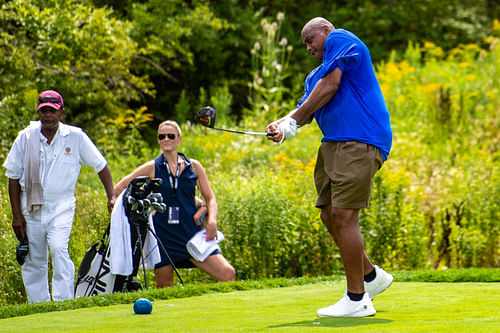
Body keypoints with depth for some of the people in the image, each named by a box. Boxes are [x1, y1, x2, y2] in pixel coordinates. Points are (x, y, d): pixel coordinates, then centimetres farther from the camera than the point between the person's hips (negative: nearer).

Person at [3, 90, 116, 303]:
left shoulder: (76, 137, -4)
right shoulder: (26, 137, 0)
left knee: (59, 249, -23)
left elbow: (100, 165, 5)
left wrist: (111, 197, -4)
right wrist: (16, 214, 1)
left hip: (61, 207, -2)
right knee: (34, 261, 5)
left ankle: (63, 302, -24)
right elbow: (13, 176, 5)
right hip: (31, 207, 3)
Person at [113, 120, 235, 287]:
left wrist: (212, 220, -6)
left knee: (228, 274, -15)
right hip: (164, 234, -1)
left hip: (191, 232, 1)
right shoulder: (152, 168, 4)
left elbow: (210, 198, 11)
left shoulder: (194, 166, 9)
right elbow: (119, 189, 7)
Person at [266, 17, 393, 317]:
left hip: (359, 143, -10)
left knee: (343, 215, -13)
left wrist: (294, 121, -4)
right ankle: (371, 276, 26)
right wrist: (281, 124, -7)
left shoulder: (341, 39, 2)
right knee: (330, 214, 11)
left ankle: (357, 300, -10)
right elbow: (305, 108, 15)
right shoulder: (315, 75, 28)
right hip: (333, 144, 10)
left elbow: (330, 85, -9)